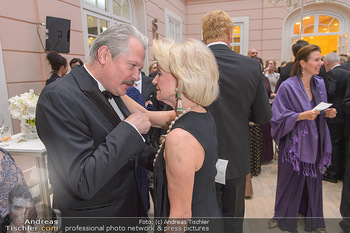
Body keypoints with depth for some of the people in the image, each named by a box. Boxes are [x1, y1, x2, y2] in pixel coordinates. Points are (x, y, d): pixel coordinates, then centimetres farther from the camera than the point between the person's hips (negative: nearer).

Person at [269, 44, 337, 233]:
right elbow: (280, 116, -14)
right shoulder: (288, 86, -14)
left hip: (314, 141, 6)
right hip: (294, 141, -5)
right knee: (290, 180, 8)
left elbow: (320, 112, 15)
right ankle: (283, 216, 30)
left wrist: (327, 113, -5)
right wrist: (302, 115, -24)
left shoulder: (319, 84, 5)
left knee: (313, 180, 14)